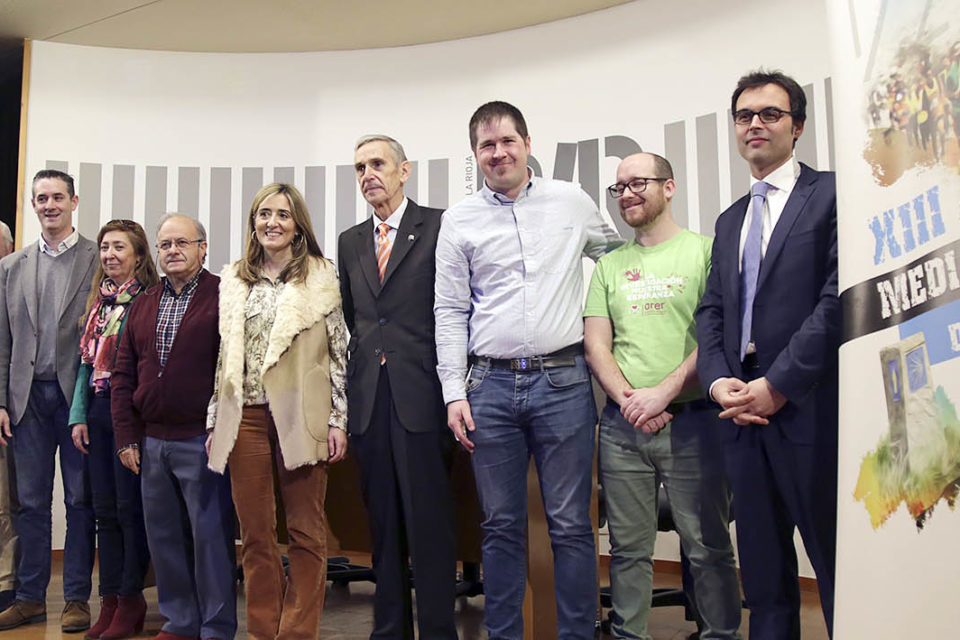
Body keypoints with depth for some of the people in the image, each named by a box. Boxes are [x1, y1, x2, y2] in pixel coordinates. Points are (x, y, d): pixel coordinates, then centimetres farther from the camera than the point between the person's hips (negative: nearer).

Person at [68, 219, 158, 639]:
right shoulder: (98, 300, 14)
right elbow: (86, 360, 14)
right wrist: (79, 414, 8)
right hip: (98, 409, 7)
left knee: (130, 507, -1)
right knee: (105, 509, 10)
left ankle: (131, 600, 12)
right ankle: (110, 600, 19)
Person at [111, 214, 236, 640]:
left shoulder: (224, 296, -4)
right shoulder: (142, 306, 14)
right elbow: (123, 375, 14)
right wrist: (127, 437, 7)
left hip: (202, 440, -6)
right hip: (152, 441, 6)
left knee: (210, 534, 0)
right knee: (164, 536, 13)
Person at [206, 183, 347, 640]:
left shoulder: (321, 277, 3)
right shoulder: (233, 281, 14)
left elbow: (339, 352, 1)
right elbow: (225, 355, 15)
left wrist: (338, 420, -4)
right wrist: (215, 422, 13)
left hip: (299, 415, -3)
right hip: (245, 417, 3)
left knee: (306, 531, 2)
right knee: (255, 532, 8)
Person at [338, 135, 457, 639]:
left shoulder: (438, 226, 0)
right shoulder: (350, 241, 17)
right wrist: (360, 372, 15)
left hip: (421, 394, -5)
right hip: (369, 396, 5)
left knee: (429, 521, -2)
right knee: (382, 523, 12)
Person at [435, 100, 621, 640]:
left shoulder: (572, 201, 7)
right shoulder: (459, 220, 7)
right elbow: (450, 312, 6)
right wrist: (455, 393, 0)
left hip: (564, 380, 0)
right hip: (491, 384, 1)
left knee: (571, 524, 3)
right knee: (502, 525, 9)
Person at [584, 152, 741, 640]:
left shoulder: (705, 251, 2)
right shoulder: (609, 266, 14)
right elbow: (596, 344, 9)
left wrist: (663, 392, -14)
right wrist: (628, 398, -7)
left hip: (691, 419, -3)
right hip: (622, 425, 3)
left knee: (709, 546, 2)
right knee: (628, 547, 9)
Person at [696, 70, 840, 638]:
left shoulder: (832, 195, -1)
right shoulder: (729, 221, 20)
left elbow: (839, 298, -11)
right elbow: (712, 311, 15)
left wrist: (778, 385, -14)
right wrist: (719, 380, -3)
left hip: (810, 413, -6)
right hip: (745, 415, 6)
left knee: (839, 565, 1)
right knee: (764, 572, 13)